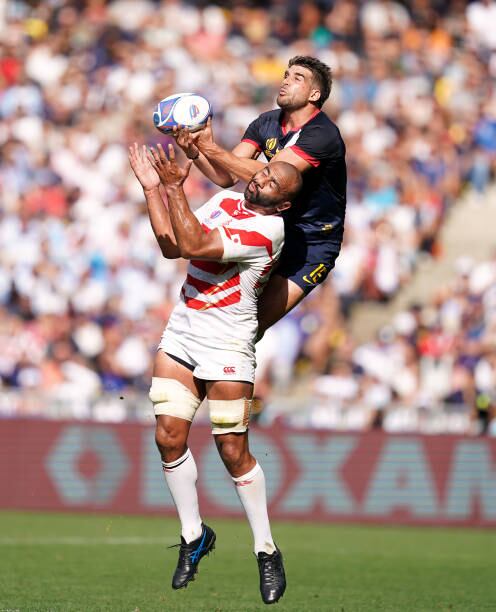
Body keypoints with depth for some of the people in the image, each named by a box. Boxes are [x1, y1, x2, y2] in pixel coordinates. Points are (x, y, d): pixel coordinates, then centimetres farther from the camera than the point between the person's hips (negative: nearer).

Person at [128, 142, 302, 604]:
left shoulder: (268, 229, -16)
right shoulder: (225, 200, 10)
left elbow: (193, 245, -24)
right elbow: (172, 245, 12)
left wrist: (174, 187, -23)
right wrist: (151, 187, 8)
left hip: (226, 345, -7)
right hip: (181, 331, 7)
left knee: (233, 452, -6)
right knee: (169, 437, -1)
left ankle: (266, 551, 8)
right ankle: (193, 535, 15)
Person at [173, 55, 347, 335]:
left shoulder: (323, 135, -21)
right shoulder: (267, 123, 3)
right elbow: (227, 177, -3)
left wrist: (211, 148, -34)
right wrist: (194, 151, -22)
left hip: (312, 246, -7)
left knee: (250, 325, -17)